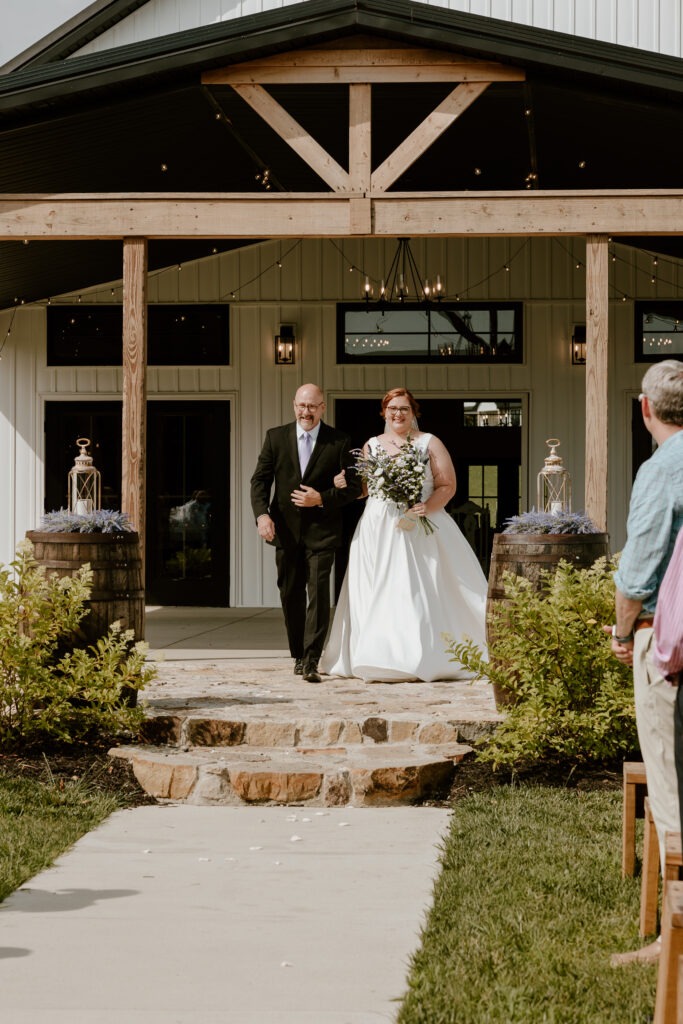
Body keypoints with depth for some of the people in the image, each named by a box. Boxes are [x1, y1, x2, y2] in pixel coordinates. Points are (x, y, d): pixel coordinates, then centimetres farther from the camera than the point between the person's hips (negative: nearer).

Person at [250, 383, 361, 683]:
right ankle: (298, 655, 23)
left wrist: (322, 499, -16)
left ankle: (311, 660, -12)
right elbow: (260, 479, 1)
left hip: (321, 530, -3)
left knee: (318, 593, -11)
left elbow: (353, 487, -1)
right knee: (291, 595, 10)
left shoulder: (339, 442, -1)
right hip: (286, 529, 3)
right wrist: (262, 514, -14)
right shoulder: (276, 437, 4)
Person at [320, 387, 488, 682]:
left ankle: (426, 658, -4)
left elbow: (447, 485, 0)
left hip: (421, 528, -2)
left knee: (422, 591, -8)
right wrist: (344, 484, -4)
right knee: (380, 593, -3)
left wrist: (428, 507, -17)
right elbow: (363, 486, 17)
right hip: (379, 529, 3)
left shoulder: (429, 443, 6)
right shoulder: (372, 445, 14)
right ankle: (381, 659, -1)